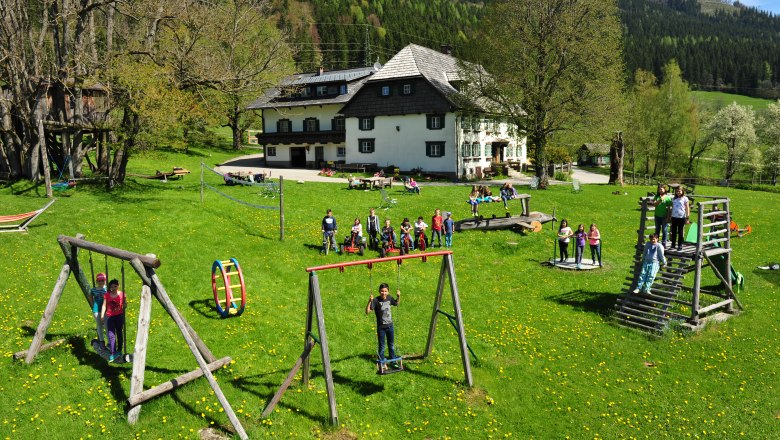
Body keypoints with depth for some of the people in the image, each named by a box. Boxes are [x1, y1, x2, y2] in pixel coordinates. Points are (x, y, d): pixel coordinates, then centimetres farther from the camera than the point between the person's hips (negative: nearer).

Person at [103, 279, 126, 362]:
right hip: (110, 317, 1)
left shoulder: (121, 294, -3)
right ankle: (113, 353, -4)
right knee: (111, 335, -6)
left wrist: (123, 306, -17)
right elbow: (104, 305, 6)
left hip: (119, 316, -1)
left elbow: (124, 304, 5)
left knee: (119, 334, 10)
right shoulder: (107, 295, 0)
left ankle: (119, 351, 26)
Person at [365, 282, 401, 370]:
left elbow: (396, 303, 18)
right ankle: (382, 363, 27)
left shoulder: (389, 298, -4)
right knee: (381, 346, 10)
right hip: (381, 327, -5)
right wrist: (370, 301, -39)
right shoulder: (376, 300, -20)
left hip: (390, 326, 5)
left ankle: (393, 362, 34)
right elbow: (367, 311, -27)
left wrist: (398, 296, 2)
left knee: (391, 345, 18)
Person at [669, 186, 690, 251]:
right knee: (674, 231, 8)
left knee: (680, 232, 3)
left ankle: (680, 245, 10)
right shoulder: (673, 199, 10)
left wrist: (687, 218, -6)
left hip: (681, 217, -4)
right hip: (674, 217, 4)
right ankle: (673, 245, 17)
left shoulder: (685, 199, -2)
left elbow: (687, 208, -2)